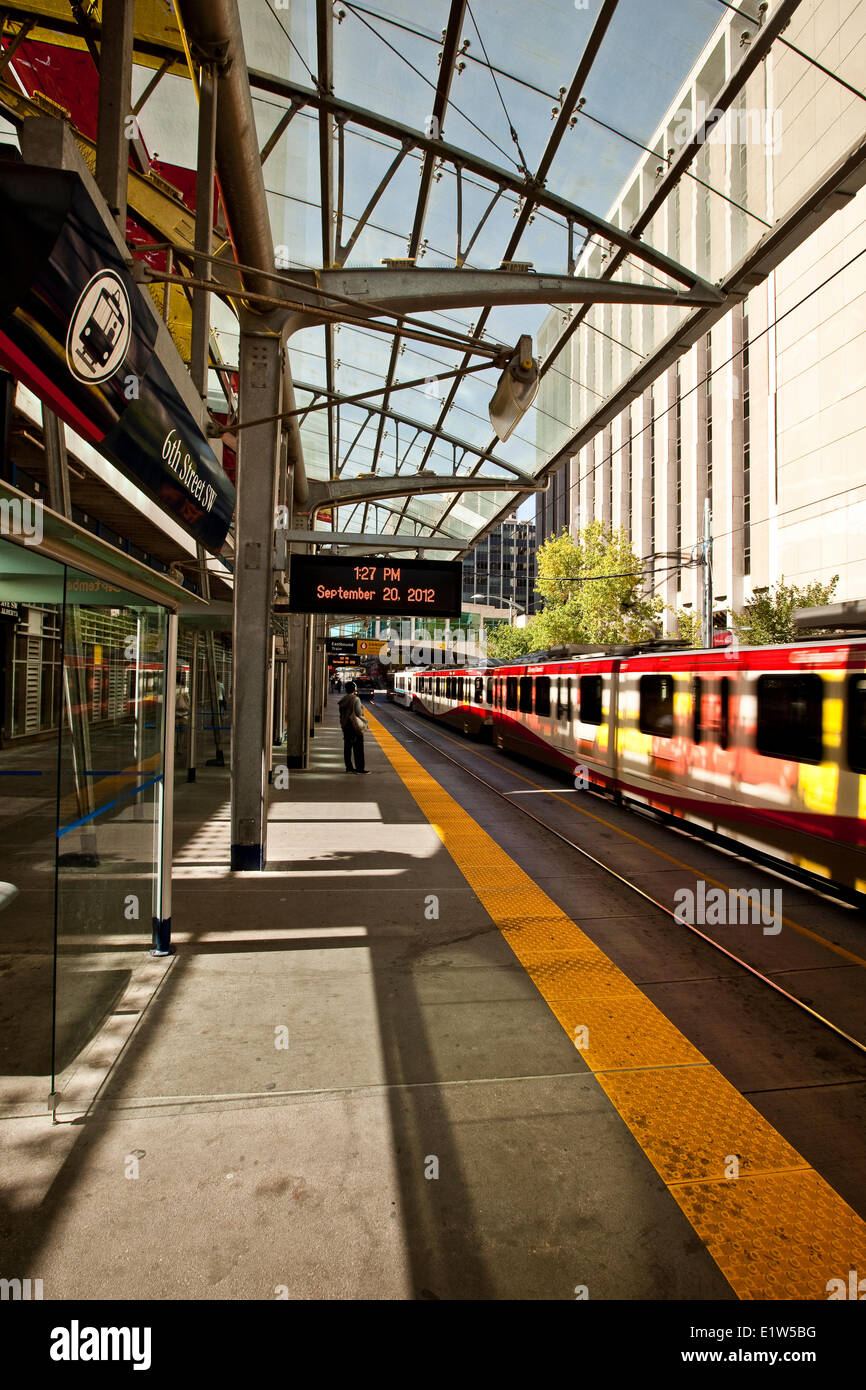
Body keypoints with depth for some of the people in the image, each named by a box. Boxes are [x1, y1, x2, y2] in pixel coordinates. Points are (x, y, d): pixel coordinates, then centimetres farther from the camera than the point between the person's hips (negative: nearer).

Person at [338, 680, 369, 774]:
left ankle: (349, 767, 15)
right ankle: (360, 768, -3)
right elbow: (359, 713, -18)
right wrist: (362, 708, 0)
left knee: (347, 747, 11)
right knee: (358, 748, -3)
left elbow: (341, 712, 12)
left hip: (345, 726, 7)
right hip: (355, 726, -7)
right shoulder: (356, 699, -14)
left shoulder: (343, 700, 7)